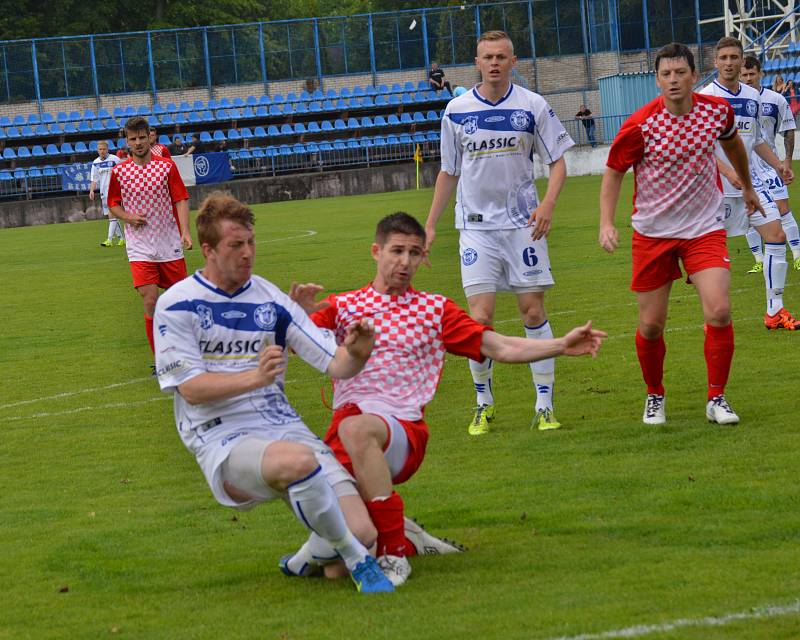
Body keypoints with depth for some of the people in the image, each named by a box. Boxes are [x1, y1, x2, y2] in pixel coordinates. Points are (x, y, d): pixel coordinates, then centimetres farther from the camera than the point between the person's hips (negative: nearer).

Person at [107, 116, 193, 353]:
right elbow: (113, 203, 13)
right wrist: (128, 217, -8)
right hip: (140, 249, -1)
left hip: (170, 245, 1)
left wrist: (185, 232, -18)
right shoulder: (119, 171, 2)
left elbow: (180, 200, -3)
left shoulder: (167, 166, 0)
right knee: (150, 302, -12)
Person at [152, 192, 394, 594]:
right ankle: (358, 562, -20)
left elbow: (335, 365, 8)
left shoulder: (271, 301, 11)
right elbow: (191, 388, -7)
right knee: (298, 460, -40)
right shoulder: (176, 305, 1)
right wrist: (254, 377, -22)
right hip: (222, 439, -4)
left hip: (282, 426, 4)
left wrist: (355, 355, -16)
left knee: (361, 531, -15)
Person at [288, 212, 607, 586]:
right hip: (345, 425, 1)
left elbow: (502, 348, 13)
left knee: (355, 429, -40)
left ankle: (393, 550, -30)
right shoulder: (342, 307, 17)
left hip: (403, 429, -1)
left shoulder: (435, 309, 19)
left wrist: (561, 345, 1)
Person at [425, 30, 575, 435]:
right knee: (480, 318, -9)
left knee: (534, 311, -1)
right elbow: (448, 173, 13)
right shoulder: (457, 110, 3)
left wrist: (547, 205, -14)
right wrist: (430, 226, 11)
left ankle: (545, 405, 7)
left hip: (523, 223, 0)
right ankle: (483, 405, 8)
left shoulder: (532, 106, -1)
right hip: (476, 226, 0)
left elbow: (558, 162, 4)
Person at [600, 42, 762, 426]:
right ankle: (654, 397, 28)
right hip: (652, 232, -1)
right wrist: (607, 223, -15)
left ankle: (716, 399, 1)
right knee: (651, 326, 3)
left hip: (704, 229, 1)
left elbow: (732, 142, 18)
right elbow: (613, 172, -3)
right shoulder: (640, 126, -15)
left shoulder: (717, 110, -5)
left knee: (719, 312, -16)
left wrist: (747, 186, 31)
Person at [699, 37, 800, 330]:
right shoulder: (706, 97, -7)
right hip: (719, 184, -5)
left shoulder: (753, 97, 12)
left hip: (752, 181, 6)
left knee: (776, 235, -5)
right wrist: (728, 172, -24)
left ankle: (774, 311, -1)